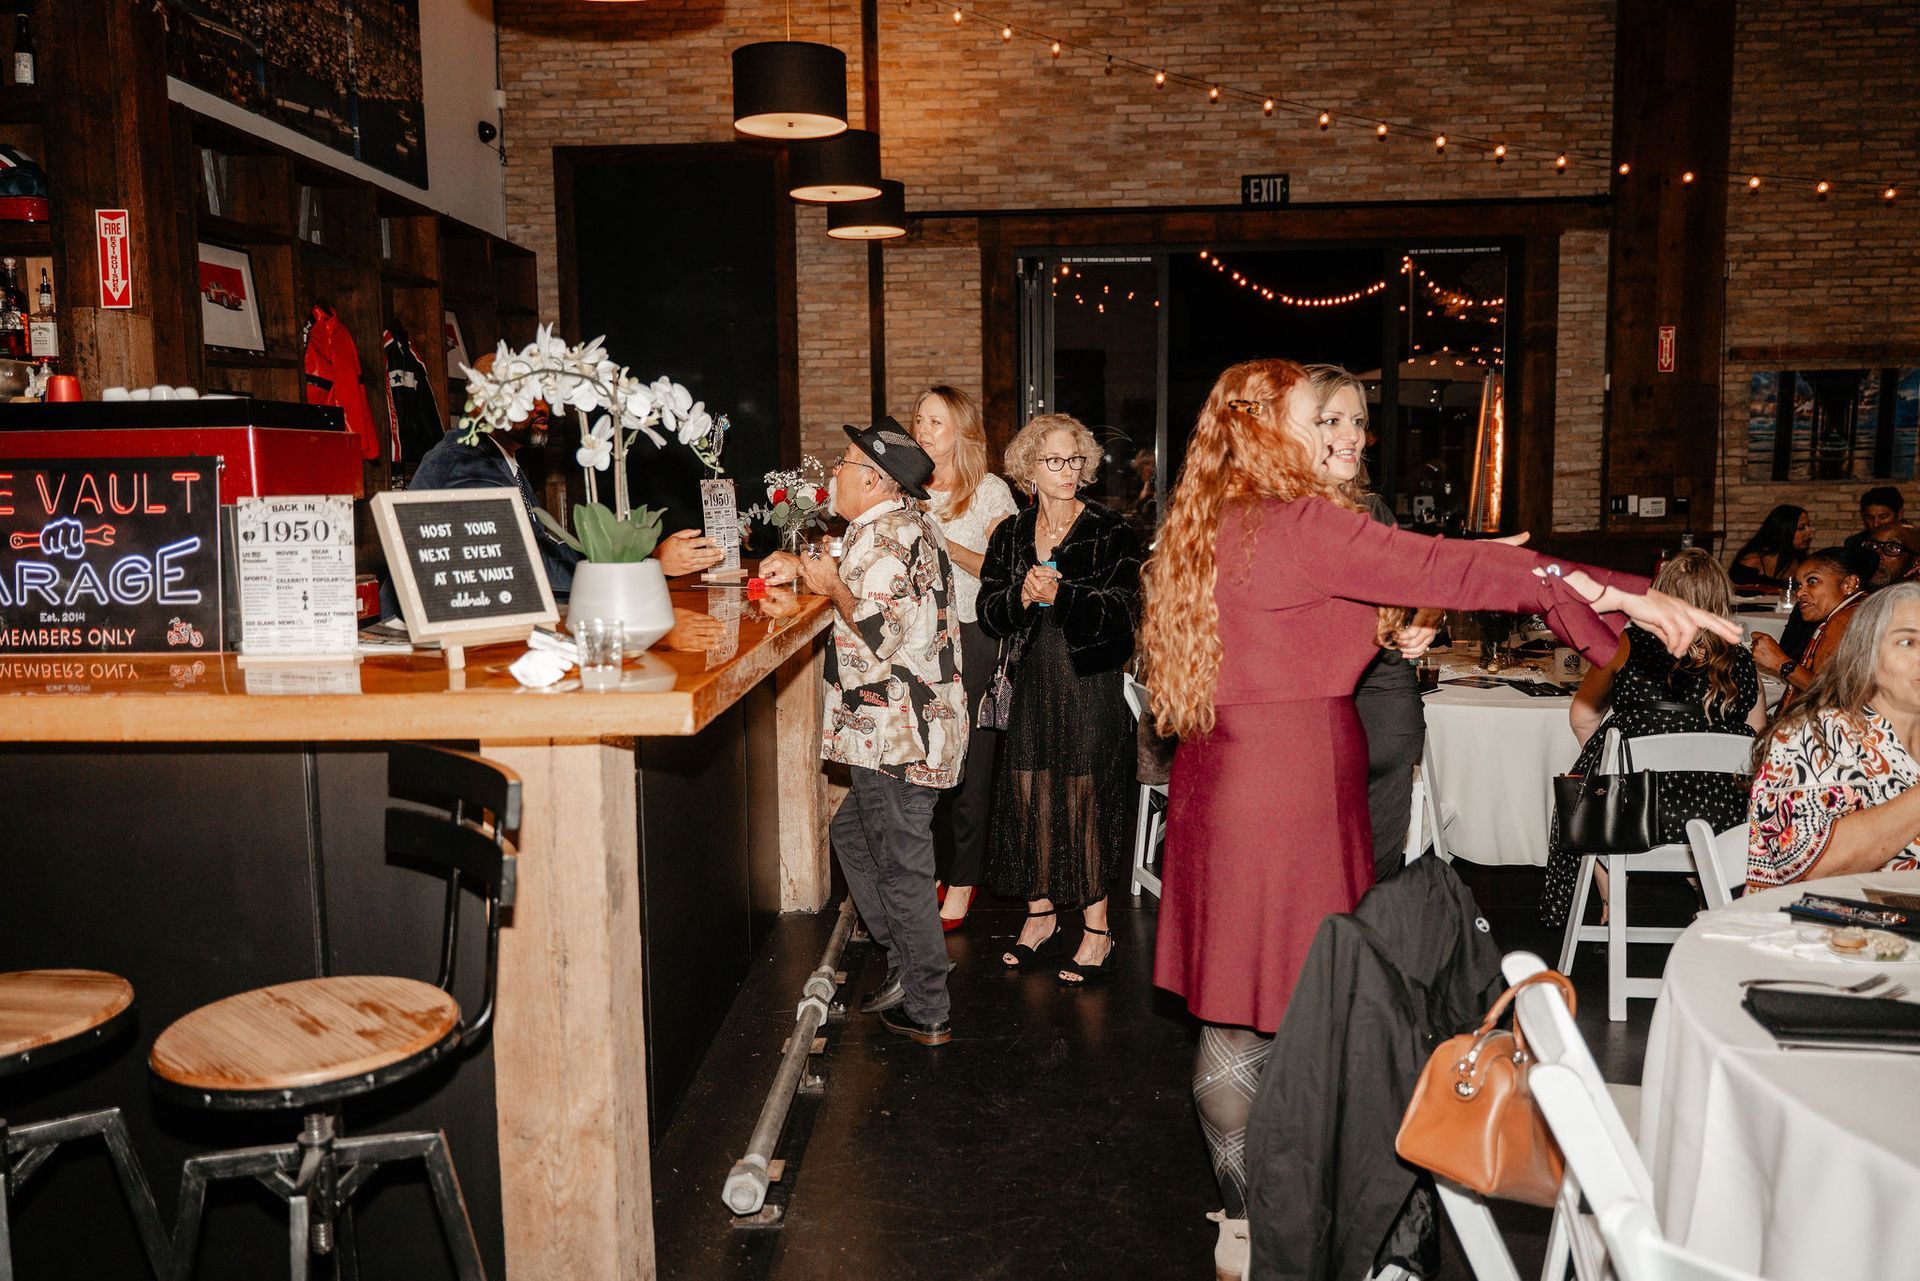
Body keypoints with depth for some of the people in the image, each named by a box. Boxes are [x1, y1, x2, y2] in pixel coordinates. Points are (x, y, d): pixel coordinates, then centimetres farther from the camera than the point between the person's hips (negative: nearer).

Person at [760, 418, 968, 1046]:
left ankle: (928, 1012, 9)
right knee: (852, 832, 22)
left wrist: (830, 586, -10)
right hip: (908, 729, 11)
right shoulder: (909, 524, 14)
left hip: (896, 735, -11)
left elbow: (879, 632, -25)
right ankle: (908, 965, 28)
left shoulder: (881, 534, -17)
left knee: (901, 867, -2)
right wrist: (804, 567, 17)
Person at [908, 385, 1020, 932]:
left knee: (968, 763, 0)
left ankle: (962, 885, 10)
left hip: (972, 636, -4)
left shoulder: (991, 492, -2)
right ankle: (938, 871, 18)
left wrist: (946, 543, -18)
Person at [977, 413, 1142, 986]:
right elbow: (988, 611, 4)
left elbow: (1120, 611, -12)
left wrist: (1059, 594, -23)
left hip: (1091, 682, -4)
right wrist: (1021, 597, -16)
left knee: (1086, 796, -3)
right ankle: (1040, 916, 21)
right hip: (1032, 683, 4)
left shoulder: (1111, 532, -2)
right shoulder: (1011, 535, 10)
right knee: (1028, 793, 5)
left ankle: (1096, 930, 9)